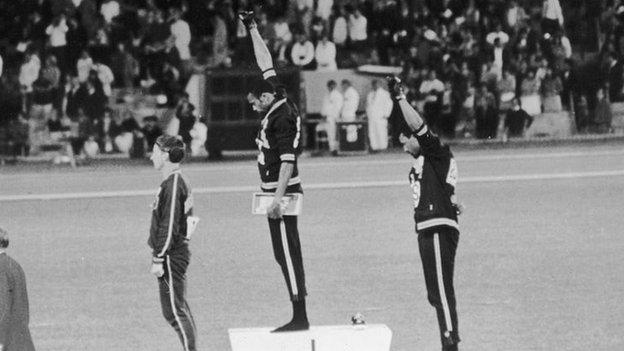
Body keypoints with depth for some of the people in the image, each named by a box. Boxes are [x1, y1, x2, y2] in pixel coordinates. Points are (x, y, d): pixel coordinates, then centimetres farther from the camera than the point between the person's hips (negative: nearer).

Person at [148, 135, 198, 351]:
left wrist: (158, 260, -19)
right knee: (178, 309, 13)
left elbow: (169, 226, -20)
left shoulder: (173, 185, -17)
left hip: (172, 256, -10)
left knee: (174, 310, -8)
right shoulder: (174, 182, 14)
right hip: (178, 254, 10)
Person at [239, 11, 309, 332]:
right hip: (277, 190, 10)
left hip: (283, 191, -10)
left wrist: (278, 198, -26)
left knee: (287, 253, -10)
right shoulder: (279, 107, 10)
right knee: (285, 253, 8)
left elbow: (288, 160, -22)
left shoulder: (282, 119, -16)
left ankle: (300, 318, -12)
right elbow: (265, 64, 19)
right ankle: (298, 317, 7)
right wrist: (252, 30, 25)